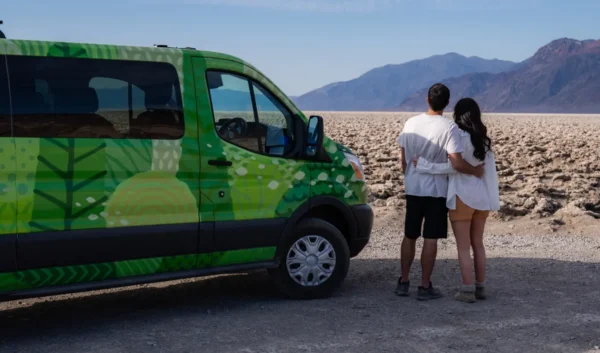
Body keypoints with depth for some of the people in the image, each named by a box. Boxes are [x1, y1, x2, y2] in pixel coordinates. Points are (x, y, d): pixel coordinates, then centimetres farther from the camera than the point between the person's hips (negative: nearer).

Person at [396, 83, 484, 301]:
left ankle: (403, 282, 20)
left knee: (410, 236, 14)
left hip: (413, 189, 4)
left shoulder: (411, 123, -1)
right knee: (430, 239, 3)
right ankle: (425, 287, 8)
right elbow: (457, 163, -21)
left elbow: (403, 158, 6)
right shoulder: (449, 127, -14)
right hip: (437, 190, -4)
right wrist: (475, 171, -4)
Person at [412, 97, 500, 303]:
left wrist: (425, 165, -18)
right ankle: (480, 287, 20)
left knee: (463, 247, 1)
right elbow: (490, 171, 9)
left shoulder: (461, 138, -15)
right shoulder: (483, 140, 7)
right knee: (478, 244, 16)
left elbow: (453, 166, -22)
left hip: (463, 197, -7)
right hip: (482, 197, 7)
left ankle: (468, 290, 3)